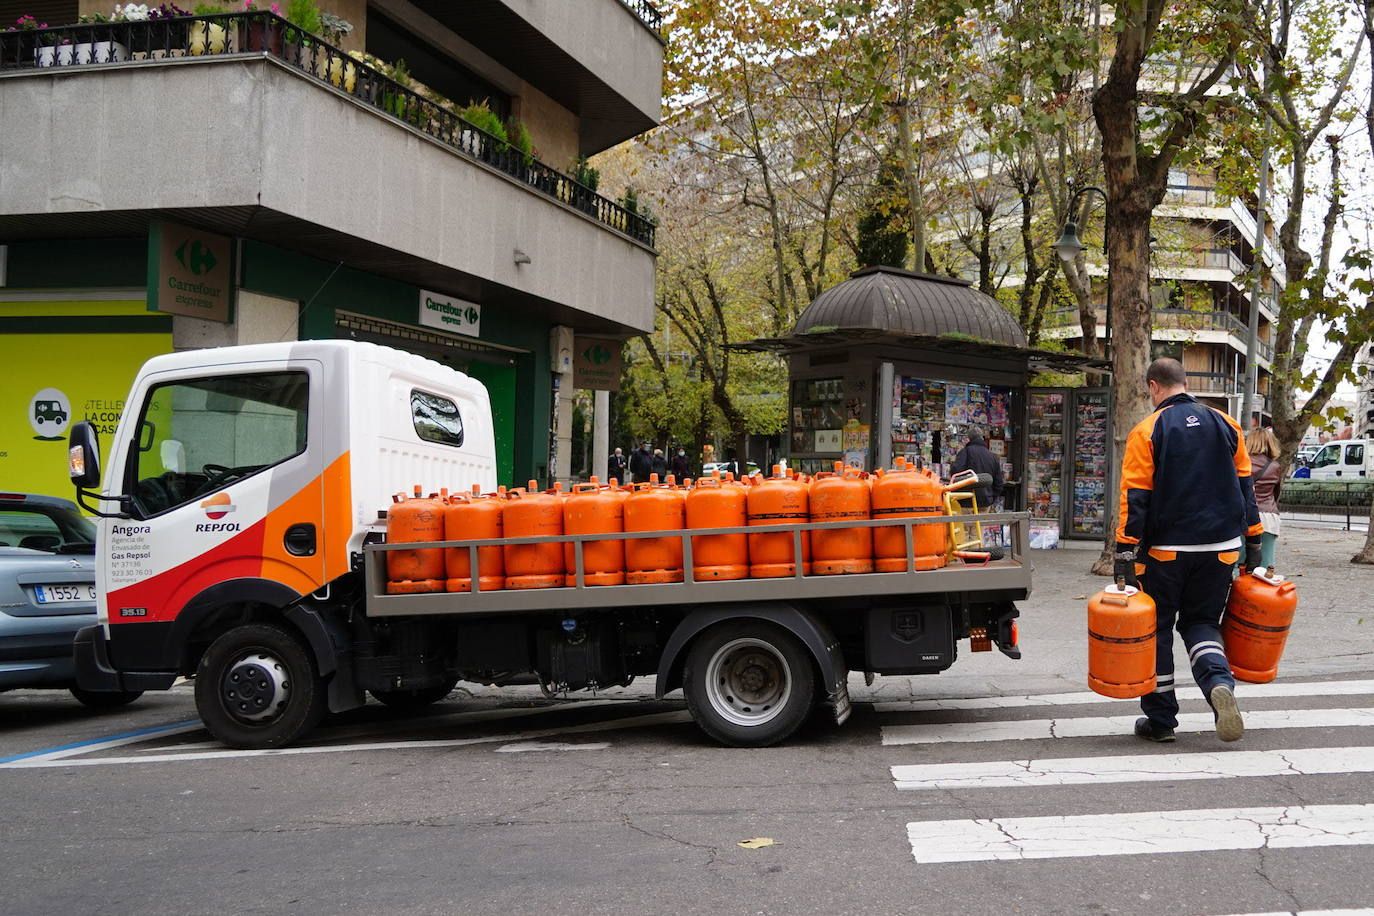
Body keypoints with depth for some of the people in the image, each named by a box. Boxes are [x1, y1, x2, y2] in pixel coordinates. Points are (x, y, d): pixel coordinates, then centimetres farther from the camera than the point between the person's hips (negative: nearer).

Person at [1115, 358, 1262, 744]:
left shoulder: (1147, 431, -7)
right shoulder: (1225, 425, 6)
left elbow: (1134, 497, -11)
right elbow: (1244, 486, 10)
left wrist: (1125, 553, -9)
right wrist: (1253, 542, 17)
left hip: (1166, 549, -4)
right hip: (1222, 549, 4)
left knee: (1157, 629, 10)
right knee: (1200, 622, 16)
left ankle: (1160, 719, 13)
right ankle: (1219, 681, -13)